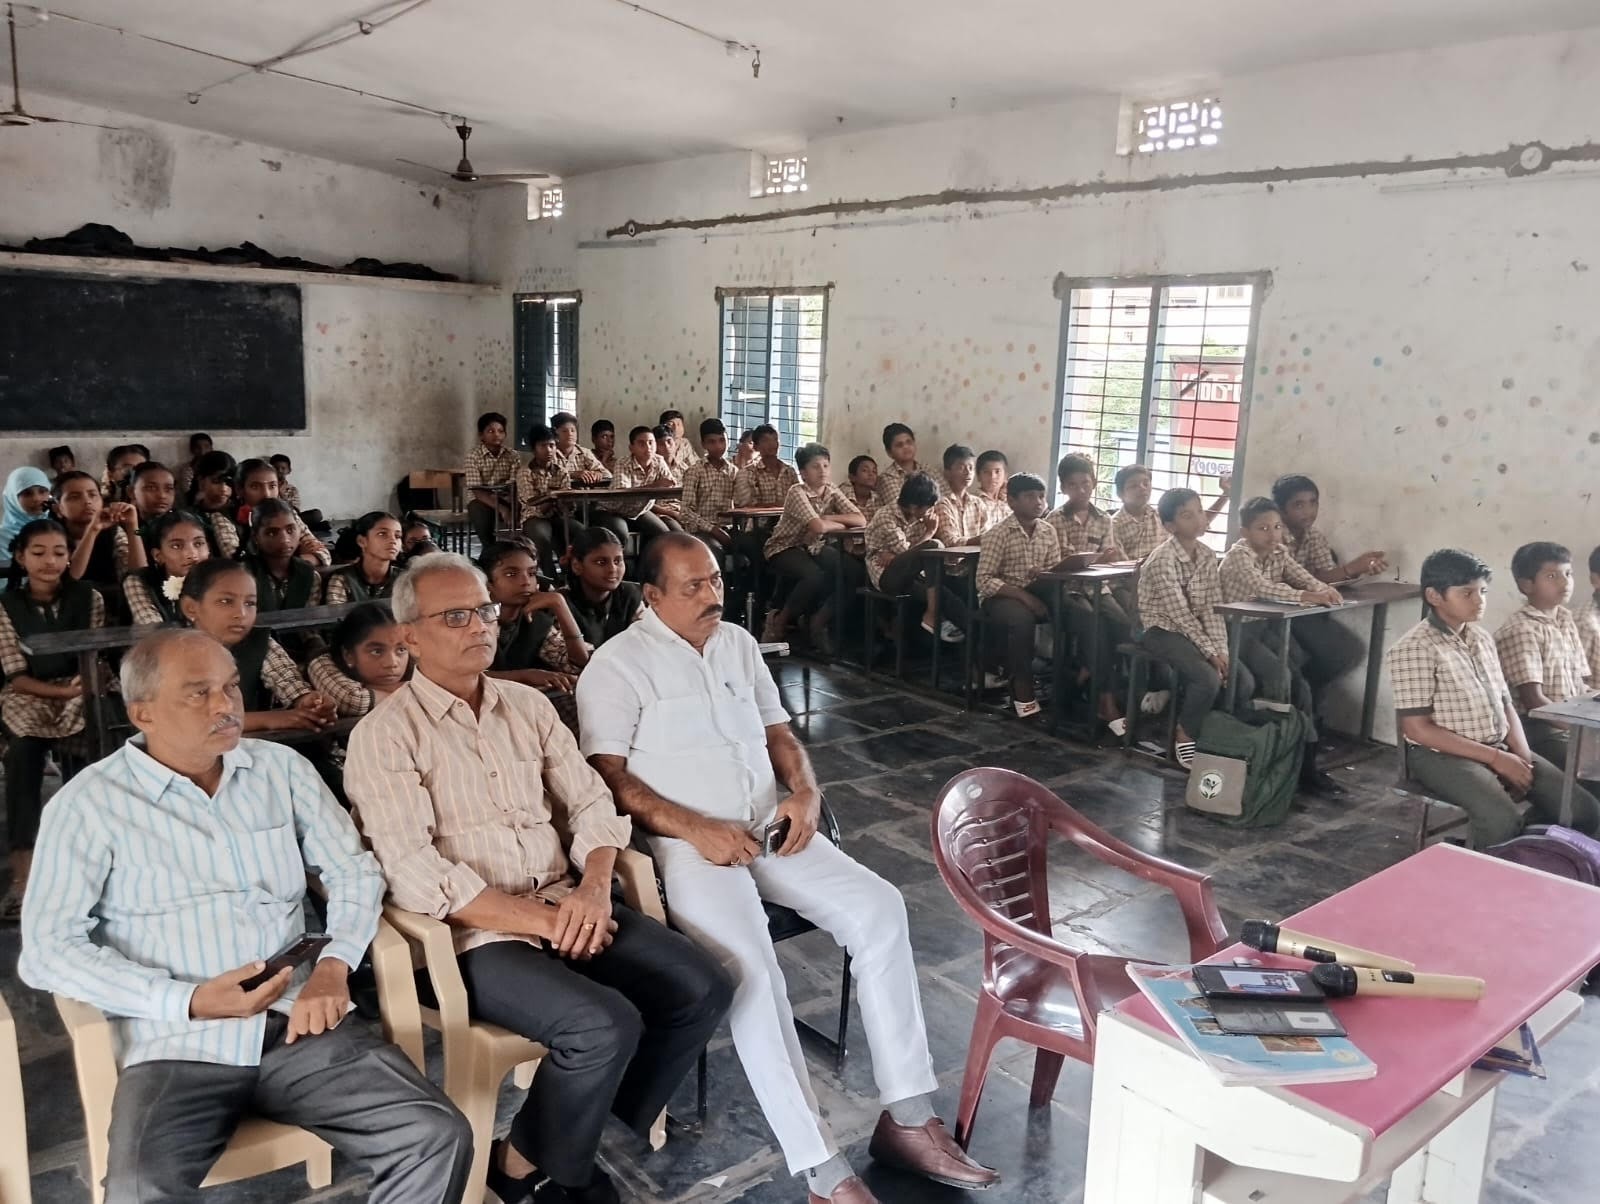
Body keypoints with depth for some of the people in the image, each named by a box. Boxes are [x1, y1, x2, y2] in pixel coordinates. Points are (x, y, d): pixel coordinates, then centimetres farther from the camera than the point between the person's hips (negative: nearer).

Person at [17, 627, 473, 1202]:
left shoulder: (282, 768, 12)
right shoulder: (90, 803, 1)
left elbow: (354, 871, 12)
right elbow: (47, 948, -3)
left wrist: (332, 967, -6)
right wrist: (188, 1001, -13)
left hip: (298, 1025, 3)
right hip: (177, 1043, -2)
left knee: (439, 1139, -16)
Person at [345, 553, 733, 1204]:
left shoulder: (528, 704, 12)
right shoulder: (384, 736, -8)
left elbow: (590, 802, 10)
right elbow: (416, 877, -17)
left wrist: (594, 887, -11)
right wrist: (542, 921, -18)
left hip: (566, 907, 6)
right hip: (474, 935, -6)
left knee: (702, 987, -8)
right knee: (606, 1025, -28)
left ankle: (594, 1121, 12)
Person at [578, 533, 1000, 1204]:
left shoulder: (739, 644, 15)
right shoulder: (618, 665, -4)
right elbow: (610, 776, -11)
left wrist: (806, 793, -2)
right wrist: (696, 829, -21)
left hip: (768, 832, 6)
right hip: (685, 845, -6)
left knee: (878, 906, -13)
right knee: (752, 968, -31)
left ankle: (907, 1117, -7)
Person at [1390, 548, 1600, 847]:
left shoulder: (1482, 639, 11)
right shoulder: (1413, 649, -14)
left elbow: (1505, 704, 15)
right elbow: (1418, 729, -17)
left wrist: (1522, 755, -5)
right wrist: (1494, 758, -17)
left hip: (1501, 749, 8)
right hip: (1442, 755, -7)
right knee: (1503, 822, -31)